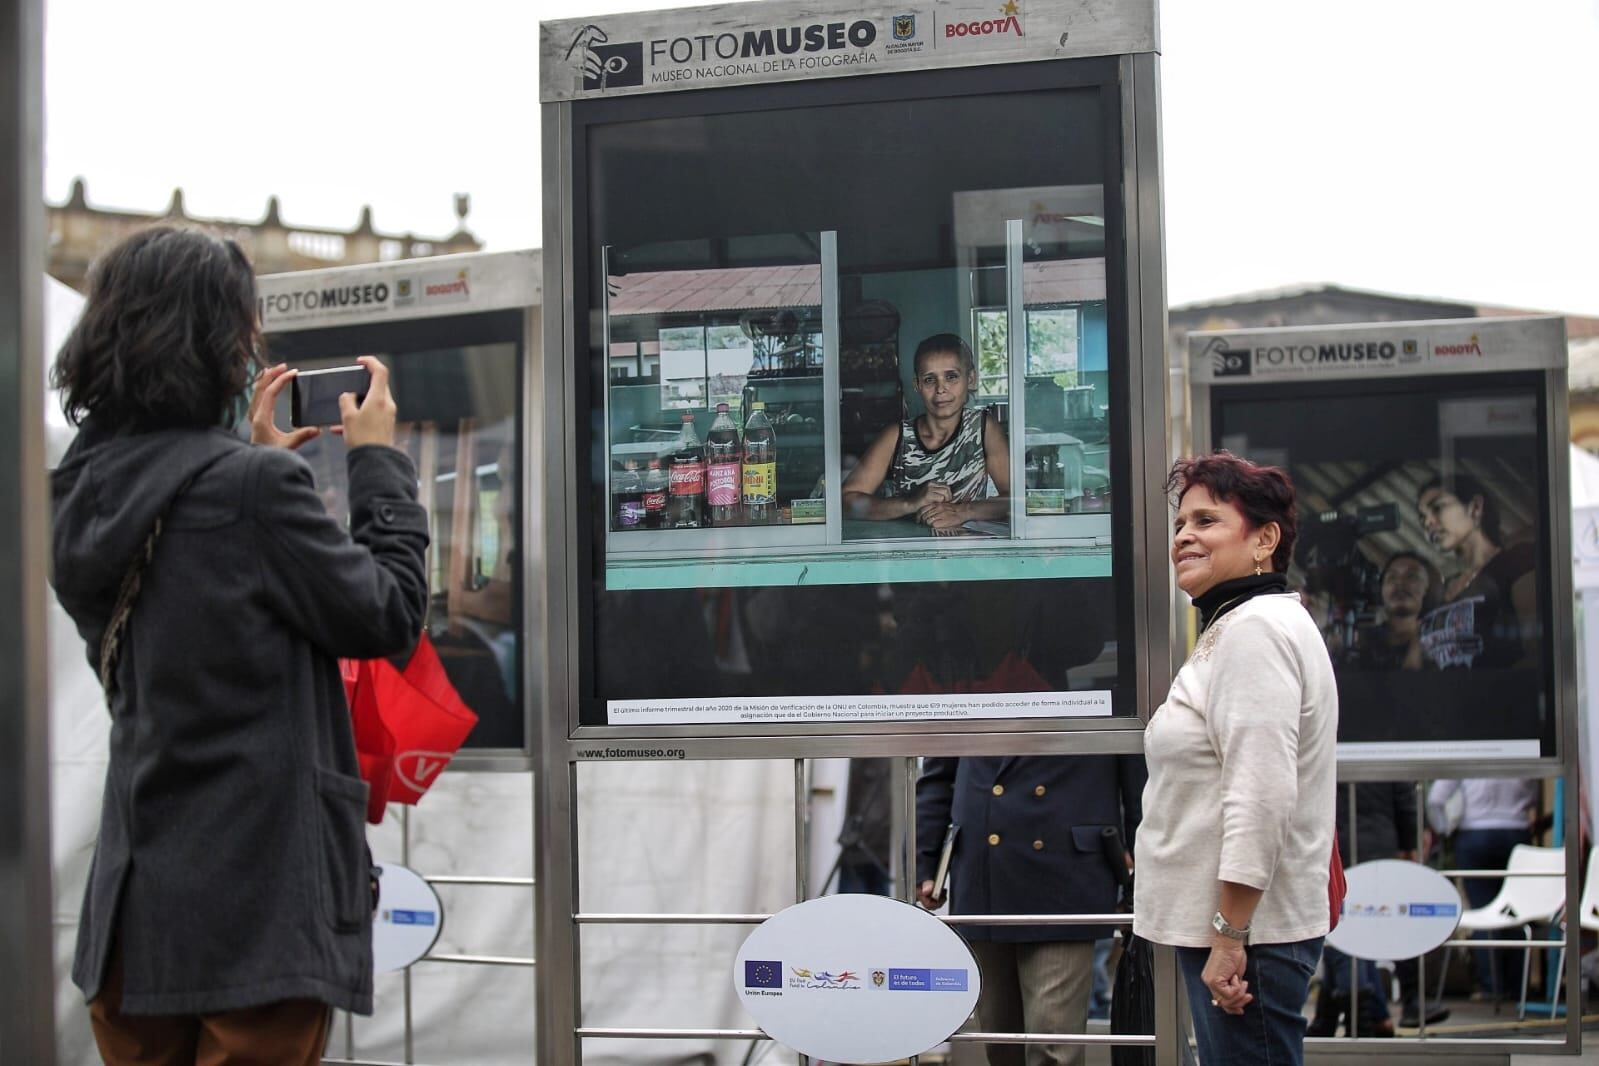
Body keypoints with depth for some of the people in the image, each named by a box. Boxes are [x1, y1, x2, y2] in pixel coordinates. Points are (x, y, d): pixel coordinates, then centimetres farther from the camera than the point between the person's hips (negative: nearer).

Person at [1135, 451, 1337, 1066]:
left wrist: (1230, 935, -22)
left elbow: (1261, 794, -23)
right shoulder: (1232, 628, 20)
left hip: (1244, 929, -11)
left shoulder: (1255, 630, -14)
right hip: (1221, 923, 11)